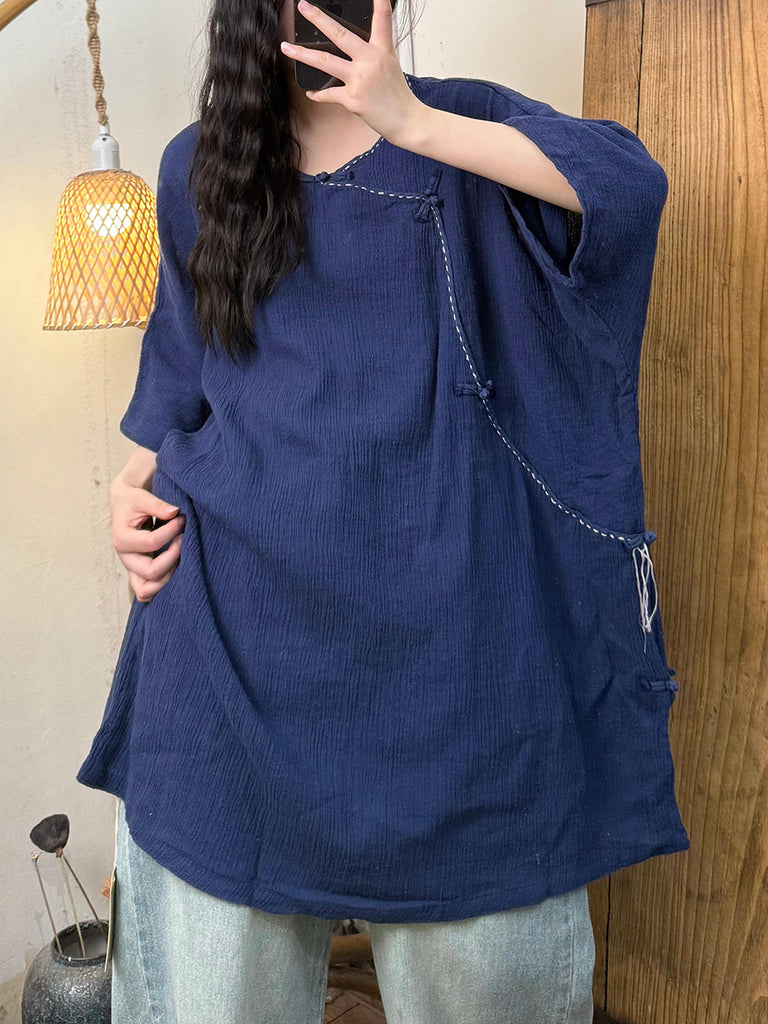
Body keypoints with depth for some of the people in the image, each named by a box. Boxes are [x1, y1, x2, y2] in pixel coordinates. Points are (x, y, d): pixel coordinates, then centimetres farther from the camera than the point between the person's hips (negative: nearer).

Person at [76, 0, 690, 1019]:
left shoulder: (459, 124, 3)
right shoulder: (195, 167, 11)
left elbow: (629, 180, -15)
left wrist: (413, 122, -22)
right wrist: (132, 485, 5)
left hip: (441, 597, -1)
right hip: (243, 597, 2)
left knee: (480, 938, 9)